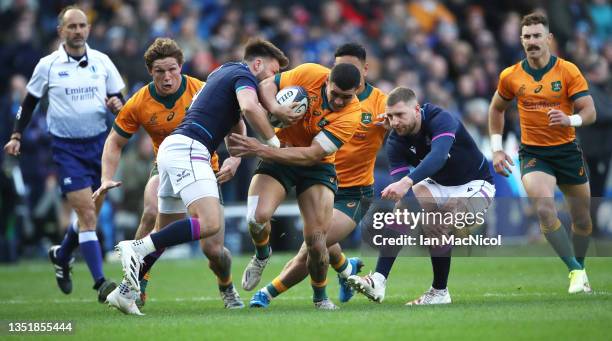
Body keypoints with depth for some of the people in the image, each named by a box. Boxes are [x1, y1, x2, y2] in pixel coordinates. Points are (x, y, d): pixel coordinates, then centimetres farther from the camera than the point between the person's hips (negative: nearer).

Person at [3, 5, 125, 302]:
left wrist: (117, 104, -14)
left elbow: (118, 99, 9)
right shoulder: (48, 66, -2)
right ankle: (100, 283, -16)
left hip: (99, 143, 3)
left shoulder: (102, 62, 3)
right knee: (86, 213, -14)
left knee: (90, 214, 10)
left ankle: (61, 255, 39)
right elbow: (30, 102, 10)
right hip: (66, 147, -3)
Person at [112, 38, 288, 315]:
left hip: (172, 146, 10)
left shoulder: (226, 70, 27)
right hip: (189, 149, -10)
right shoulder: (244, 76, -1)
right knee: (210, 223, -23)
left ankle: (126, 291, 13)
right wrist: (273, 142, -11)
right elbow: (249, 107, -23)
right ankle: (136, 248, -25)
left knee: (164, 233, 16)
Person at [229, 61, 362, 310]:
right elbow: (266, 85, -4)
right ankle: (262, 255, 11)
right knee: (257, 217, -25)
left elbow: (312, 155, -26)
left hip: (316, 168, -1)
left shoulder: (351, 115, -22)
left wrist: (262, 150, -32)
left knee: (316, 242, -12)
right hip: (279, 154, 1)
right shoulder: (309, 74, -17)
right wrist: (274, 107, -28)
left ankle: (320, 296, 17)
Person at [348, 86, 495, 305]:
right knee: (401, 208, -19)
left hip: (475, 185, -6)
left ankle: (439, 292, -7)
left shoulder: (441, 119, -30)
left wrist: (406, 182, -64)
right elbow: (404, 193, -24)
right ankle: (379, 280, -25)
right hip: (438, 185, 6)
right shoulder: (395, 142, -16)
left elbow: (438, 156, -50)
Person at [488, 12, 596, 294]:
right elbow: (496, 109, 15)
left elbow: (589, 112, -10)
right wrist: (496, 148, 8)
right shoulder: (511, 76, -2)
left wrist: (569, 120, -31)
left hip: (567, 151, 1)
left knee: (582, 218, 9)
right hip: (533, 153, 0)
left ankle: (580, 267, 35)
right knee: (544, 209, -24)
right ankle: (575, 271, -15)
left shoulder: (568, 71, -8)